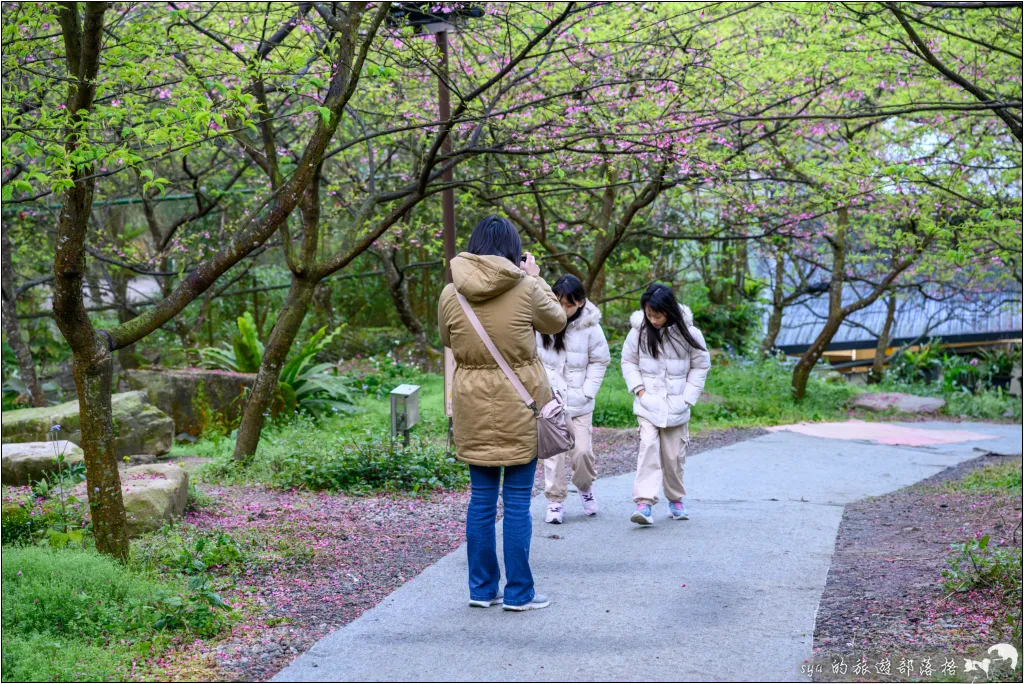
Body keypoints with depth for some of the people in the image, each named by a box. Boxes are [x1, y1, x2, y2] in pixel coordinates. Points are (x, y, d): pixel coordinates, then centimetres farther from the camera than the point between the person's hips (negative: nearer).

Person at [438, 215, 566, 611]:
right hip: (519, 404, -3)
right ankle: (518, 592, 9)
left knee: (481, 499, 12)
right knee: (517, 501, 3)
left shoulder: (451, 295, -2)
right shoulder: (526, 290, -10)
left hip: (473, 407, 3)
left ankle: (482, 588, 18)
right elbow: (557, 320, 8)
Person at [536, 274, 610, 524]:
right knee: (553, 451, 0)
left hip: (579, 402, 0)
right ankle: (555, 501, 12)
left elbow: (599, 362, 1)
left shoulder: (590, 327, -8)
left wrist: (586, 392, -5)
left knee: (582, 450, -2)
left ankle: (585, 487, 27)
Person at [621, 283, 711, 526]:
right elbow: (628, 362, 7)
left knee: (674, 454, 6)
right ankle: (644, 502, -21)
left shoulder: (688, 333, -8)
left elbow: (701, 365, 3)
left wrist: (687, 397, -3)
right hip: (648, 404, 0)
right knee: (649, 446, -16)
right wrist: (639, 388, -5)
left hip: (676, 406, 0)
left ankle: (676, 499, 26)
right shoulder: (639, 331, -5)